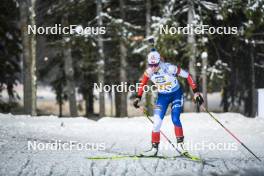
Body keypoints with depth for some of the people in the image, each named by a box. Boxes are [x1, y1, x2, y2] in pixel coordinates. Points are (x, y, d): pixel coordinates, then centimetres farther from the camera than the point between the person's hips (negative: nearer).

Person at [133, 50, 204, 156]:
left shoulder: (170, 68, -29)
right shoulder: (149, 72, -15)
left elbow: (188, 76, -20)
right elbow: (142, 84, 7)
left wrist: (195, 92, -19)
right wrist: (138, 98, 4)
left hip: (176, 94, -3)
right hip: (162, 96, 4)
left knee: (175, 119, -19)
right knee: (157, 121, -5)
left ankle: (180, 143, -2)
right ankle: (154, 148, 4)